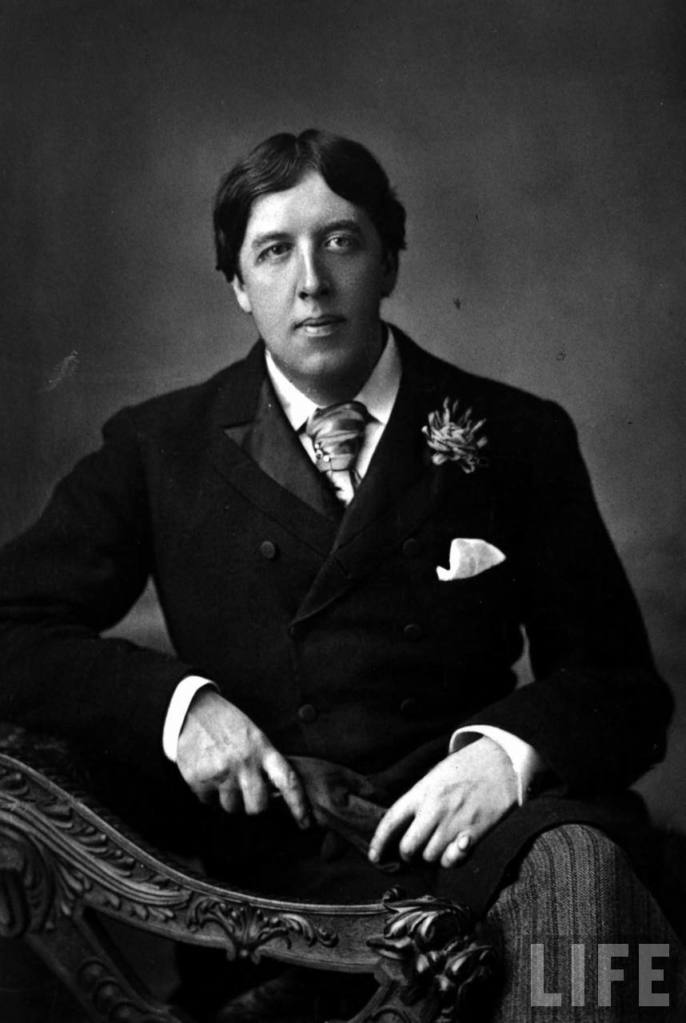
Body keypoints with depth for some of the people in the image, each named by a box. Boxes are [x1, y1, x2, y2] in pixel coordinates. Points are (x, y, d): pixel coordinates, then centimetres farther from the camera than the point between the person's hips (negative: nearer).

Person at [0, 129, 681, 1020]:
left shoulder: (516, 437, 10)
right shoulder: (160, 447, 11)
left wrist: (511, 749, -14)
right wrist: (173, 702, -12)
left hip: (466, 831, -2)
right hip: (264, 859, 3)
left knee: (574, 863, -36)